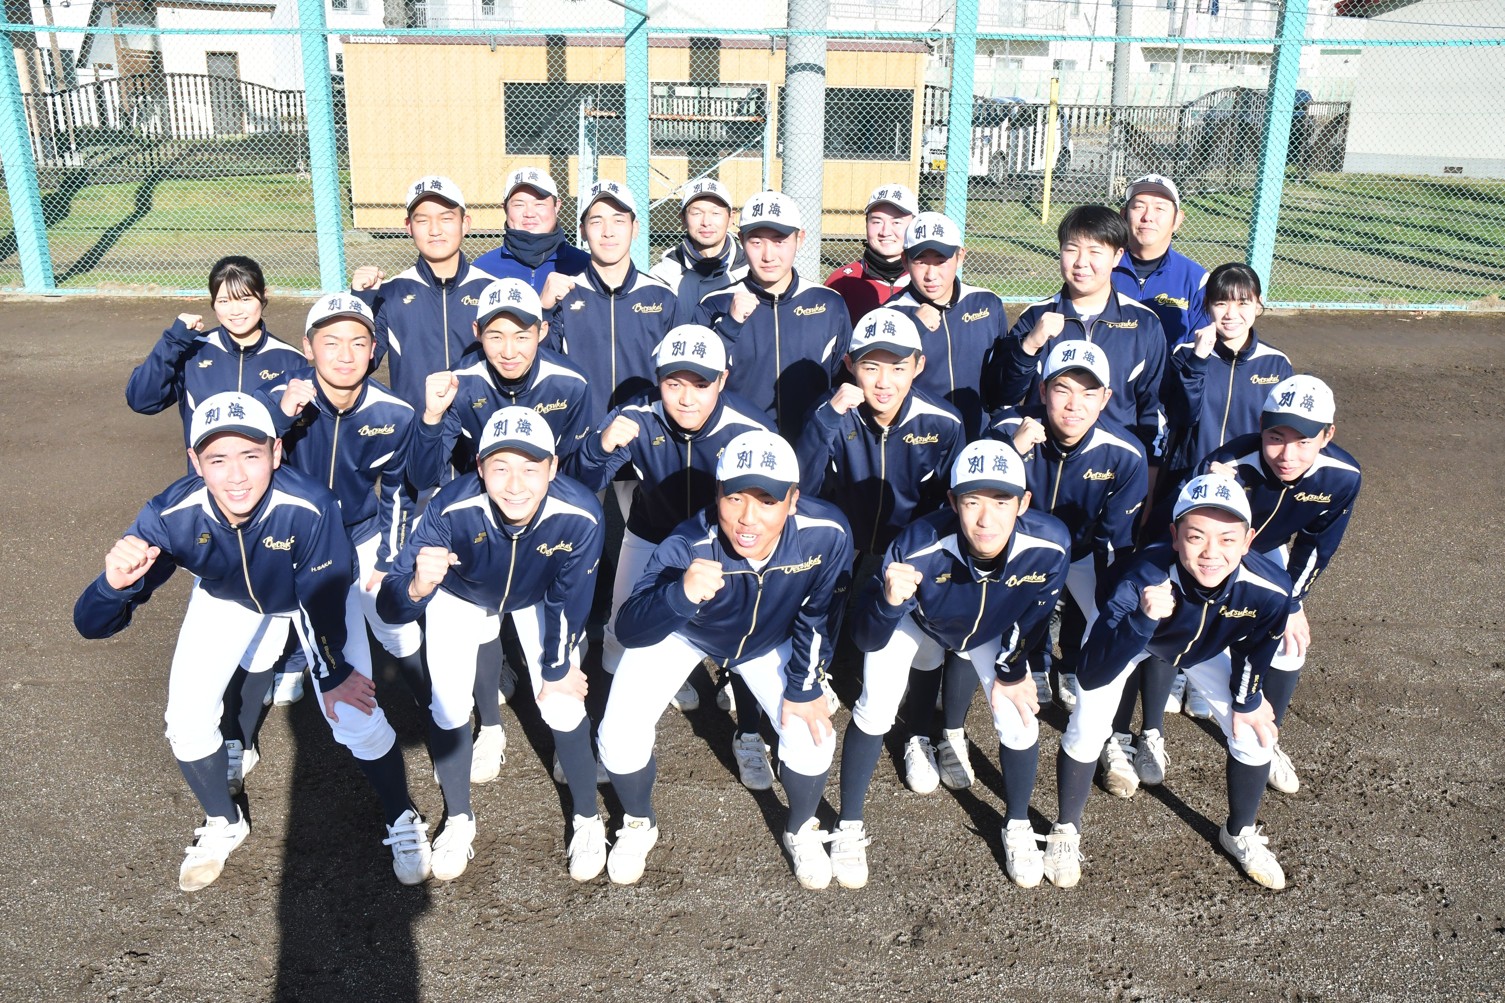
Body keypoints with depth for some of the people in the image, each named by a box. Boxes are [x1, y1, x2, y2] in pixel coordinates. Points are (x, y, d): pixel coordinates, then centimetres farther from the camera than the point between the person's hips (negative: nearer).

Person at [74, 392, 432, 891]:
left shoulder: (309, 506, -42)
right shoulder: (172, 515, -36)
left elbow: (322, 601, -24)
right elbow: (92, 623, -33)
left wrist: (334, 675, -10)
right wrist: (116, 584, -56)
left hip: (316, 593, -2)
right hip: (225, 598, 3)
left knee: (356, 716, -11)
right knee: (187, 720, -3)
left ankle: (403, 822, 18)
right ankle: (223, 825, 29)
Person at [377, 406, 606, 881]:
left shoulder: (580, 516, -39)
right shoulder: (453, 507, -40)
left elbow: (568, 604, -20)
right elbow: (391, 607, -37)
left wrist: (557, 670, -6)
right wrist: (419, 585, -60)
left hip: (537, 599, 0)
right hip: (459, 597, 0)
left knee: (564, 709, -7)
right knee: (448, 708, -6)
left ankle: (588, 819, 21)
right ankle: (459, 820, 23)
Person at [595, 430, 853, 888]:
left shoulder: (826, 535, -34)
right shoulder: (687, 548, -41)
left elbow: (819, 616, -15)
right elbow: (628, 631, -43)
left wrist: (803, 687, -8)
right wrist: (682, 593, -61)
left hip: (769, 642, 2)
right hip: (682, 633, -1)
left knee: (812, 736, -11)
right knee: (620, 736, -12)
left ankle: (802, 832, 24)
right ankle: (638, 824, 23)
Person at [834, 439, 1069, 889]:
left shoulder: (1049, 544, -36)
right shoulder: (917, 546, -43)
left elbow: (1034, 613, -13)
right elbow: (869, 640, -35)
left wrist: (1012, 670, -2)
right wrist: (888, 601, -56)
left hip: (991, 632, 2)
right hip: (915, 620, -2)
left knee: (1019, 721, -7)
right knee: (875, 711, -14)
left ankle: (1018, 827, 24)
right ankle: (849, 827, 11)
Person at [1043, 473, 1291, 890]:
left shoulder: (1270, 589, -36)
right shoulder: (1145, 577, -46)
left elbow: (1254, 648, -10)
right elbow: (1090, 676, -49)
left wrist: (1247, 700, 4)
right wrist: (1142, 619, -62)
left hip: (1205, 649, 3)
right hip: (1129, 629, -3)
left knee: (1254, 735, 1)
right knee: (1086, 731, -11)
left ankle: (1240, 834, 32)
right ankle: (1066, 831, 18)